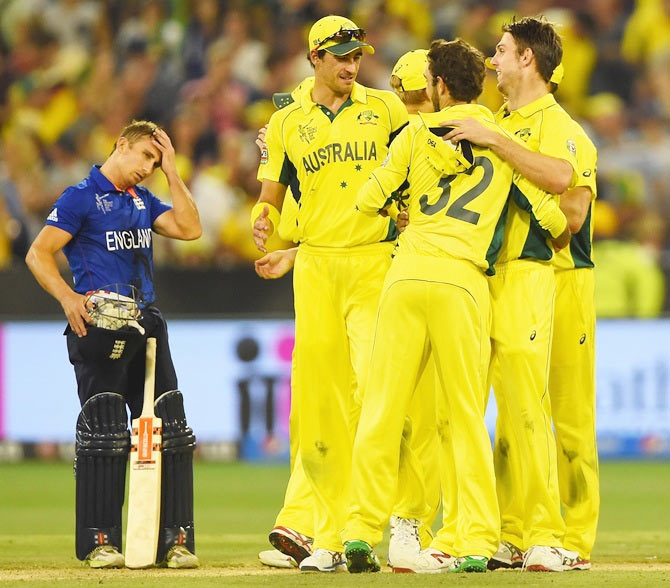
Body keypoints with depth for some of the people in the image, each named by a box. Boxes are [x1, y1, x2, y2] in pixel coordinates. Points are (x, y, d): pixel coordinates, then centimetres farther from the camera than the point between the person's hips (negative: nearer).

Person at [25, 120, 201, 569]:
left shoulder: (143, 200, 19)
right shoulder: (81, 196, -1)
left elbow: (189, 228, 8)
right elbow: (39, 253, -6)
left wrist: (171, 172, 8)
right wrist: (68, 297, -20)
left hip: (146, 324, 6)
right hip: (99, 326, -6)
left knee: (170, 428, 2)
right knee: (104, 432, -8)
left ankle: (175, 539, 5)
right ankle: (99, 542, -5)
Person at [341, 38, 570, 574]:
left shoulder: (417, 133, 9)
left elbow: (368, 200, 8)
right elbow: (553, 217, 5)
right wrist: (557, 247, 28)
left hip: (406, 274, 1)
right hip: (462, 279, -1)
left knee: (382, 408, 5)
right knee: (467, 414, 4)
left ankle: (363, 532, 3)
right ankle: (477, 540, 0)